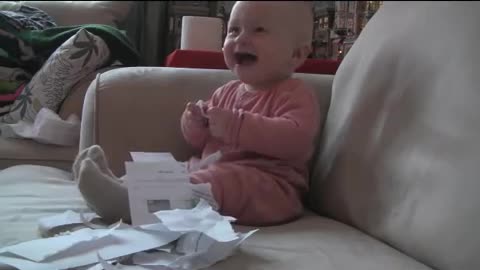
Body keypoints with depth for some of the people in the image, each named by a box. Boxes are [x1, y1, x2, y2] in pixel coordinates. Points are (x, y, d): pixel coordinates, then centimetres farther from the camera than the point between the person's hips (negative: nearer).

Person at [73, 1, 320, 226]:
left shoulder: (295, 95, -5)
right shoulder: (227, 91, 18)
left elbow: (296, 139, -24)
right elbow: (200, 142, 22)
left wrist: (236, 125, -29)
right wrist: (194, 125, -3)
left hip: (266, 187, -9)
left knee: (224, 181, -35)